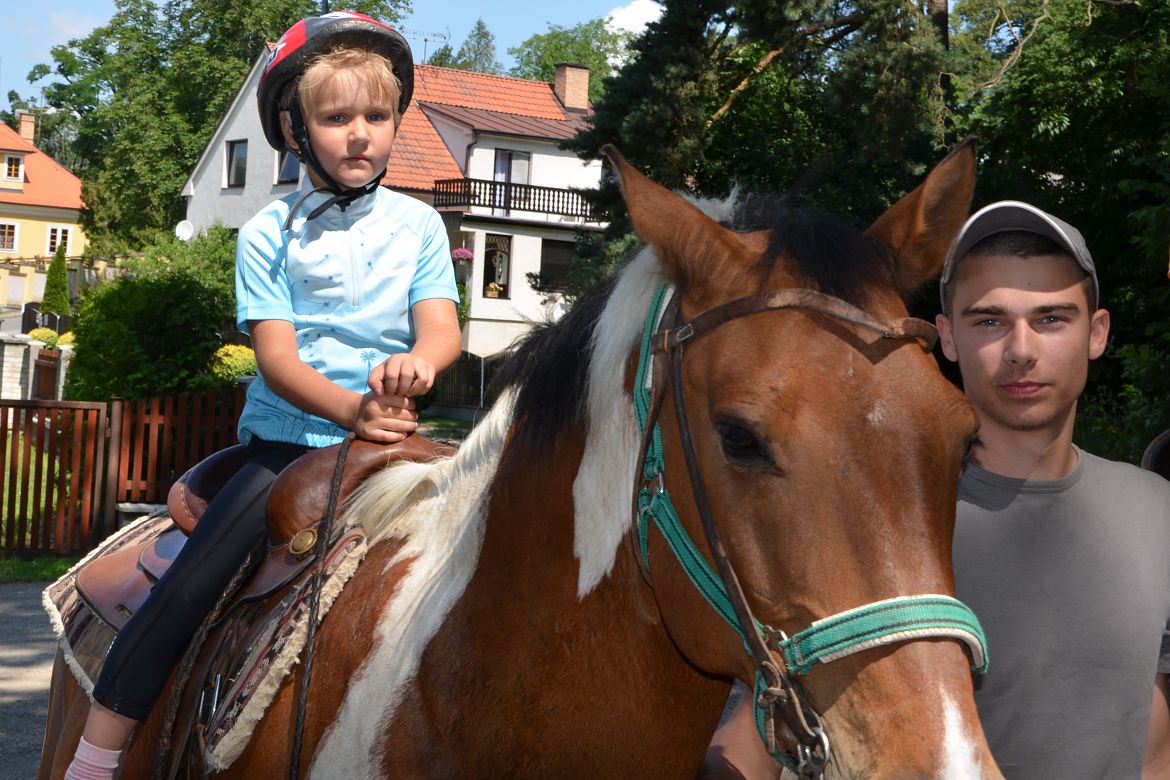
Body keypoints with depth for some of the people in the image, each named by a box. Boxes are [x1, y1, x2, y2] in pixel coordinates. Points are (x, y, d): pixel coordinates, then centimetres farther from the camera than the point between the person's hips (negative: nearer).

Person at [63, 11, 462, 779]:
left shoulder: (418, 224, 6)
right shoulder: (269, 234, 0)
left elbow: (441, 326, -5)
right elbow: (278, 358, -9)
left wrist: (417, 364, -31)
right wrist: (352, 409, -28)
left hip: (388, 439, 2)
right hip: (288, 440, -2)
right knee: (186, 590, -14)